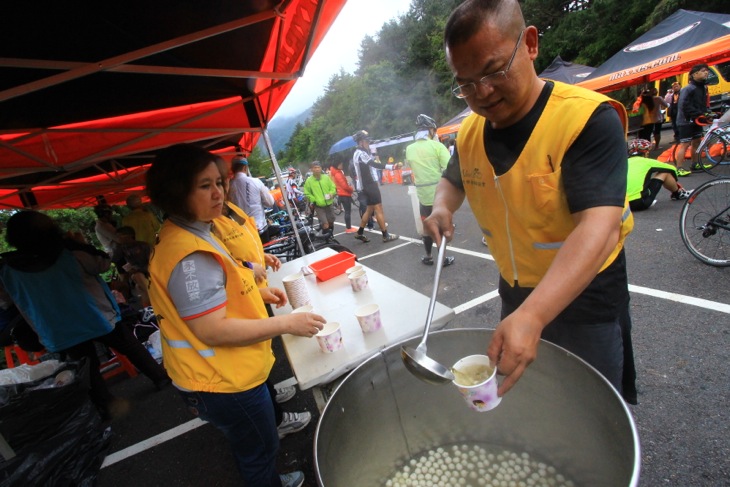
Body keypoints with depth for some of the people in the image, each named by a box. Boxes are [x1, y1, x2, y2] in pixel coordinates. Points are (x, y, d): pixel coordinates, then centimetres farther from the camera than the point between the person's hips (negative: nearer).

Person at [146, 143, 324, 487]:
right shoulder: (188, 253, -30)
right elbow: (213, 330, -31)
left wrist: (256, 291, 10)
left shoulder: (191, 234, 3)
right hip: (222, 381, -10)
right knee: (259, 451, 16)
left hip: (226, 370, 10)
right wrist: (286, 323, -25)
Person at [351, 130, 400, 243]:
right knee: (378, 209, -8)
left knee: (369, 209, 15)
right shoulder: (361, 154, -16)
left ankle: (360, 233, 20)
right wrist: (391, 166, -40)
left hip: (367, 185, 10)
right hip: (369, 185, -10)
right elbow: (374, 164, -32)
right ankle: (386, 236, -5)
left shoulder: (359, 153, 19)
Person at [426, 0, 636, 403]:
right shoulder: (468, 132, -5)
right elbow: (453, 180, 15)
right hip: (516, 294, 6)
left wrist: (532, 316, -47)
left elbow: (598, 229, -35)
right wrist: (442, 207, -9)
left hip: (585, 295, -5)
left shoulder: (589, 118, -24)